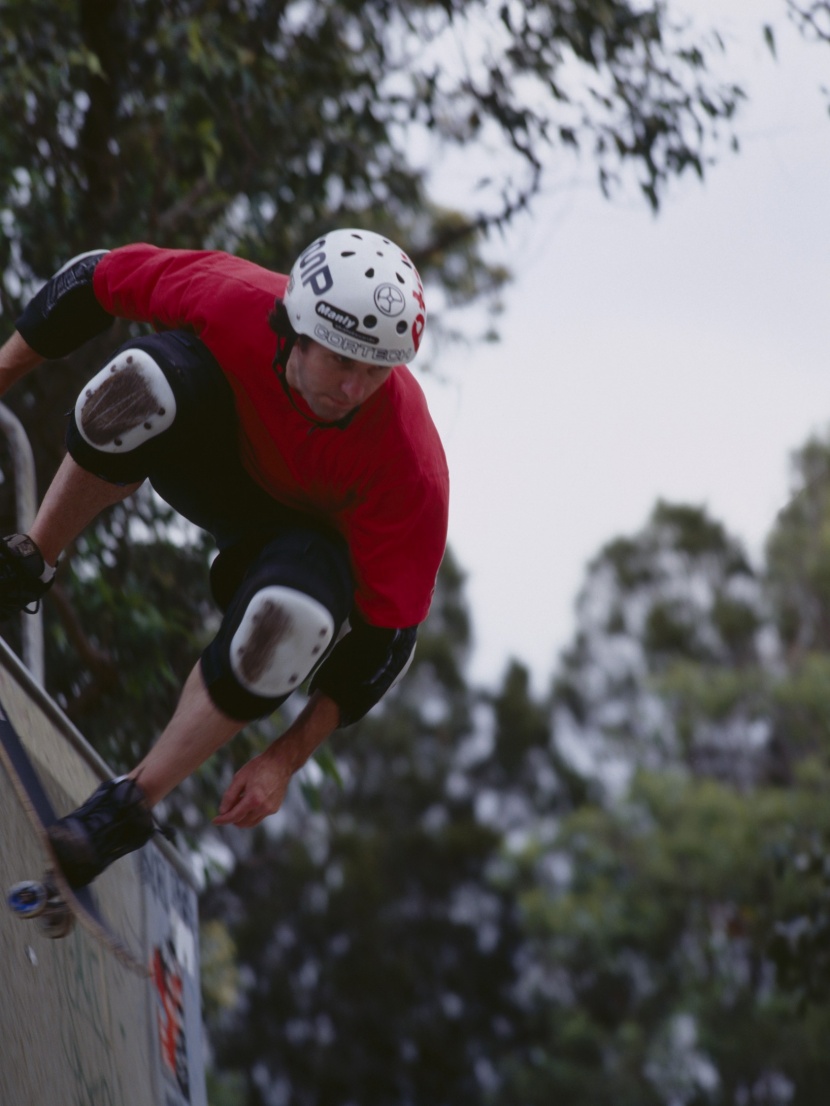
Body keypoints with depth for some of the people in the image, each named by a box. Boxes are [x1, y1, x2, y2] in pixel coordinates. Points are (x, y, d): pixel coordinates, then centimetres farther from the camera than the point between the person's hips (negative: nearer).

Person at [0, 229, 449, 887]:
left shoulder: (411, 468, -36)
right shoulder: (231, 301, -33)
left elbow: (387, 631, -25)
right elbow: (96, 279, -13)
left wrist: (284, 760, -24)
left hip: (311, 533, -2)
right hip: (215, 460, 2)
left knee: (292, 620, -38)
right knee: (145, 381, -33)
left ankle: (132, 806, -16)